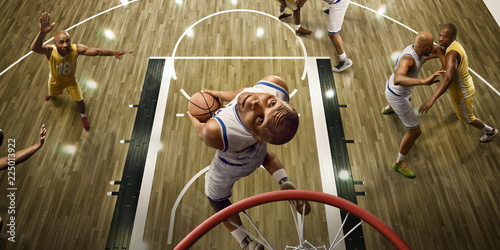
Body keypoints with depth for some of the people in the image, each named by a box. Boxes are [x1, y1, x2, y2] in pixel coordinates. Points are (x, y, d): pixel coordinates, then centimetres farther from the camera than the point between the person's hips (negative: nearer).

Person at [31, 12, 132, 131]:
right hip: (55, 80, 0)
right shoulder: (50, 51, -40)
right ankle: (51, 93, 72)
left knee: (79, 100, 11)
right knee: (53, 94, 31)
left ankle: (83, 115, 45)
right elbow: (35, 48, -60)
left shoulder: (76, 49, -36)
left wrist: (113, 52, -43)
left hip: (71, 79, 0)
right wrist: (42, 33, -79)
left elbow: (96, 51, -32)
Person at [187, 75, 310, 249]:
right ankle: (286, 184, 22)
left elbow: (202, 132, -22)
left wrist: (193, 119, 0)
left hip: (232, 167, -4)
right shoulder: (276, 84, -38)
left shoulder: (215, 132, -49)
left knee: (216, 198, 28)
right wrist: (223, 94, 0)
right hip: (258, 152, 5)